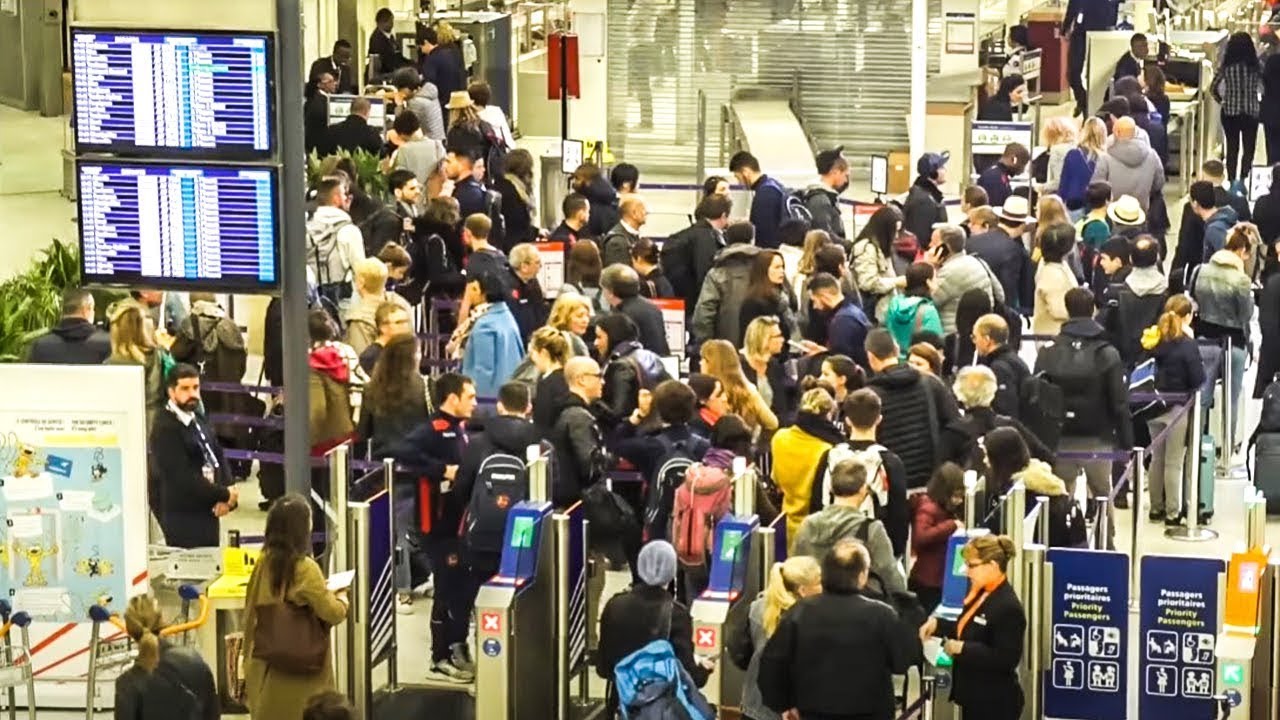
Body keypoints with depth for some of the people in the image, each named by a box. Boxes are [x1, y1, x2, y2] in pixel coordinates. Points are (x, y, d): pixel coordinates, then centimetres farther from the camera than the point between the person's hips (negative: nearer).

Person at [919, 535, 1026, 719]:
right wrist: (937, 624, 6)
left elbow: (1006, 658, -27)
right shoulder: (981, 595, 7)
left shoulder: (1008, 607, -22)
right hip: (975, 698, 10)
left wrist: (962, 648, -26)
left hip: (996, 704, -10)